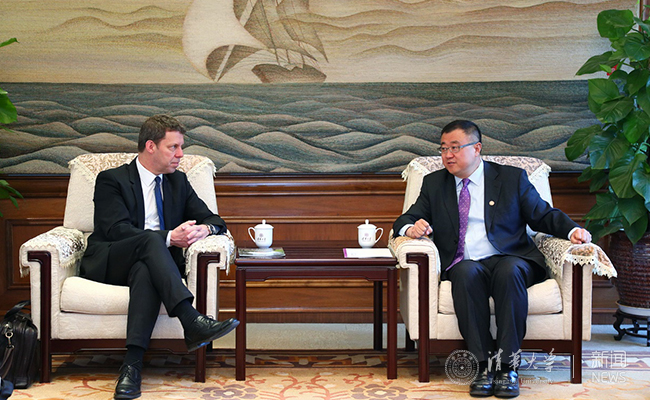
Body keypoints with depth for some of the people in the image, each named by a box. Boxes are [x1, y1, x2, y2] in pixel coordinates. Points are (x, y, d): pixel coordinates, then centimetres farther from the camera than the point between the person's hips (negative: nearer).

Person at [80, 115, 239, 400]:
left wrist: (204, 229, -11)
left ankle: (132, 366, -45)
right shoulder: (111, 180, 3)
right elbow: (116, 229, -13)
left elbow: (215, 220, 15)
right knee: (150, 239, -35)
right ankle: (192, 323, -48)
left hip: (148, 264, 3)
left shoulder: (178, 181, 19)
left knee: (145, 272, -36)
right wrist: (168, 237, -24)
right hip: (108, 263, -3)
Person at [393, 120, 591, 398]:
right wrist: (410, 228, -11)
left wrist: (572, 230, -7)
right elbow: (407, 219, 14)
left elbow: (543, 216, 13)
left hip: (509, 260, -1)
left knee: (509, 271, -37)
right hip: (463, 264, 1)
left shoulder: (512, 178, 13)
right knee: (466, 274, -35)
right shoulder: (434, 183, 18)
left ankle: (507, 365, -33)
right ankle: (483, 364, -34)